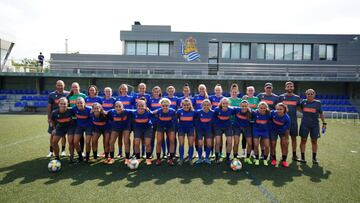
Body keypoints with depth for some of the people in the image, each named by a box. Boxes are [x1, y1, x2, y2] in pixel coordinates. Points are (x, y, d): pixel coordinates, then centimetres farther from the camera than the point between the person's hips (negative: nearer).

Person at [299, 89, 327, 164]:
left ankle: (314, 158, 19)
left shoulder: (318, 103, 5)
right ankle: (302, 157, 11)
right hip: (305, 124, 0)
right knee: (303, 140, 2)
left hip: (315, 125, 0)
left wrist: (324, 123, 7)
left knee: (314, 141, 6)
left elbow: (321, 114, 10)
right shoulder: (303, 102, 4)